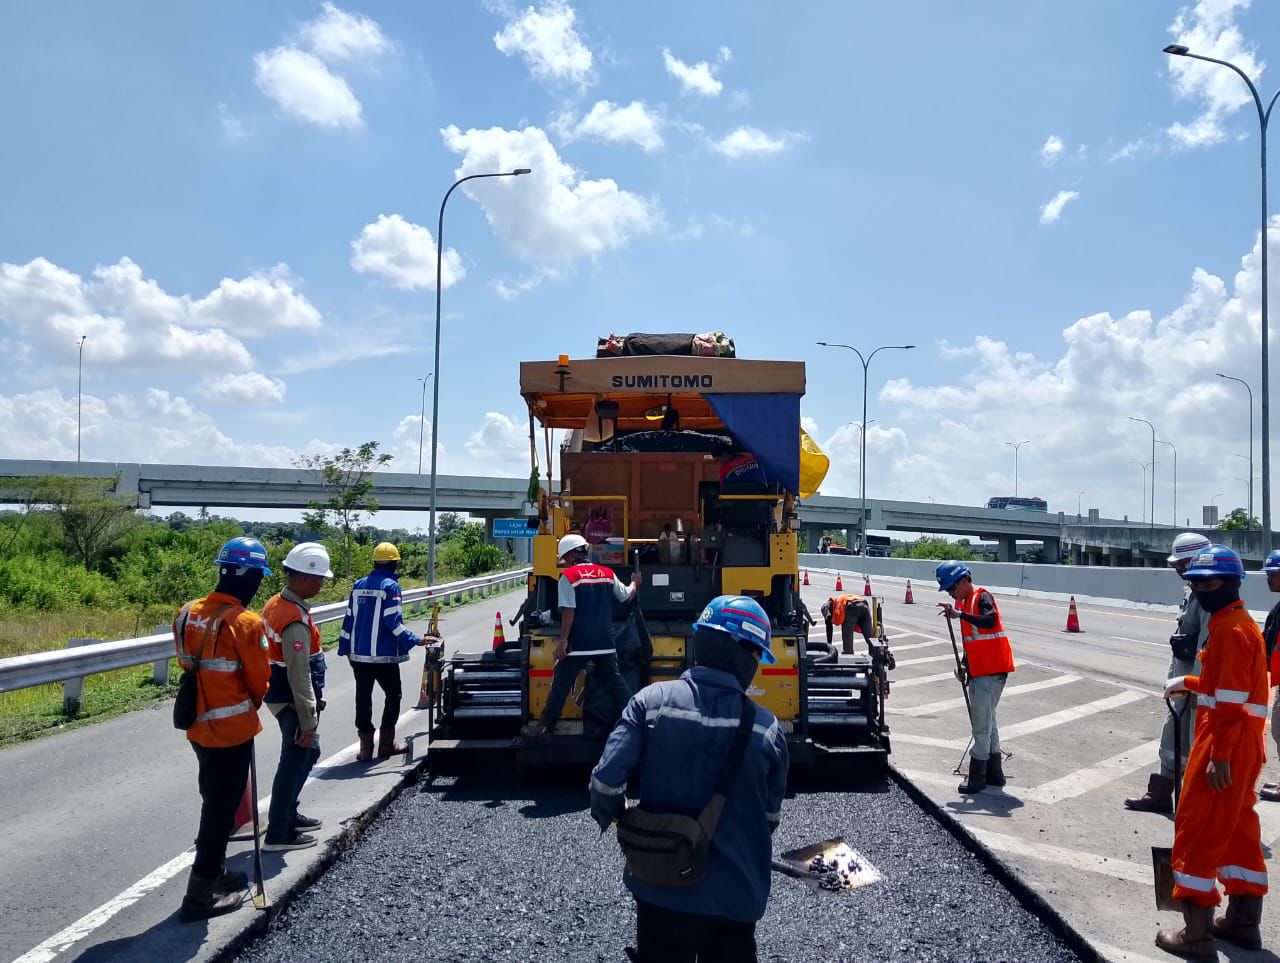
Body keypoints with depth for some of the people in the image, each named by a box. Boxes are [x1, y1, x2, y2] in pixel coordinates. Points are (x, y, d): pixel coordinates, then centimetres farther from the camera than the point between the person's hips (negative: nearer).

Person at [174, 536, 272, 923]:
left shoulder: (187, 613, -1)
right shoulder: (247, 623, -21)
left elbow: (188, 665, 9)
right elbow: (258, 681, -12)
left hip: (198, 726, 7)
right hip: (232, 729, -7)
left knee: (214, 799, 23)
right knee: (222, 807, 5)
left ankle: (215, 873, 37)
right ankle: (200, 894, 12)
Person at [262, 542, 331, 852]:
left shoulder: (276, 603, 5)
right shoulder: (296, 620, -26)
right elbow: (299, 675, -25)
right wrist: (308, 721, -19)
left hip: (281, 694, 10)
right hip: (292, 701, -10)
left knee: (306, 753, 22)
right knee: (295, 761, 2)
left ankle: (288, 814, 34)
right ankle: (277, 834, 11)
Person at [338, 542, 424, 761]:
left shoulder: (359, 585, 8)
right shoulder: (390, 586, -10)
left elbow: (349, 618, 11)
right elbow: (393, 622, -17)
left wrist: (346, 648, 18)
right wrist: (416, 640, -13)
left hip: (358, 654, 5)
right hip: (383, 654, -5)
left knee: (363, 699, 10)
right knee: (393, 696, 11)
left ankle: (366, 747, 11)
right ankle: (386, 744, 11)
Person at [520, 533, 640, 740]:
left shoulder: (568, 576, -9)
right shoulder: (607, 573, 6)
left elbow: (569, 611, -15)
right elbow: (626, 596, 16)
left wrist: (563, 640, -11)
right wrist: (634, 583, 37)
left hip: (578, 644, -4)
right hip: (605, 643, 5)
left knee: (561, 685, 5)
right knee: (615, 683, 13)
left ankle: (545, 726, 11)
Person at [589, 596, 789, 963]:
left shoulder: (651, 701, -14)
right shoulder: (767, 728, -12)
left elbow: (606, 781, -17)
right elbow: (770, 816, 1)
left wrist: (610, 815, 6)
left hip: (659, 889, 1)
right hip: (734, 897, 0)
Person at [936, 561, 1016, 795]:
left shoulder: (982, 597, -13)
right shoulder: (965, 602, 14)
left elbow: (990, 621, -34)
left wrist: (960, 615, -41)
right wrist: (964, 666, 12)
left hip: (991, 671, -10)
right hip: (978, 671, 10)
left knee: (982, 723, -7)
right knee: (987, 721, 16)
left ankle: (977, 777, -2)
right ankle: (994, 773, 26)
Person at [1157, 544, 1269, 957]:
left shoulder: (1230, 628, -18)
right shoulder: (1237, 621, 14)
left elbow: (1231, 699, -23)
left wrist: (1219, 756, -23)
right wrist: (1188, 682, 18)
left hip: (1225, 741, -10)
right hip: (1243, 742, 10)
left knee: (1197, 830, -4)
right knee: (1237, 828, 18)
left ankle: (1196, 935, 3)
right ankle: (1243, 921, 30)